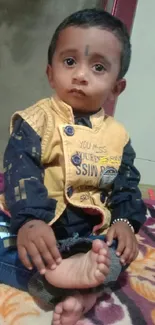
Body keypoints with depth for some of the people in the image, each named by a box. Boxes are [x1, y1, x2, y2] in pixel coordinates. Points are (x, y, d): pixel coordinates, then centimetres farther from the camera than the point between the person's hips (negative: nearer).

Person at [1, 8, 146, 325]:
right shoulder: (36, 120, -8)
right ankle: (61, 268, -42)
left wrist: (125, 221, -11)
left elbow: (126, 185, 7)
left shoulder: (117, 135, 3)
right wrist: (30, 220, -33)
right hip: (40, 220, -2)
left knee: (117, 251, -18)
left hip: (90, 227, 3)